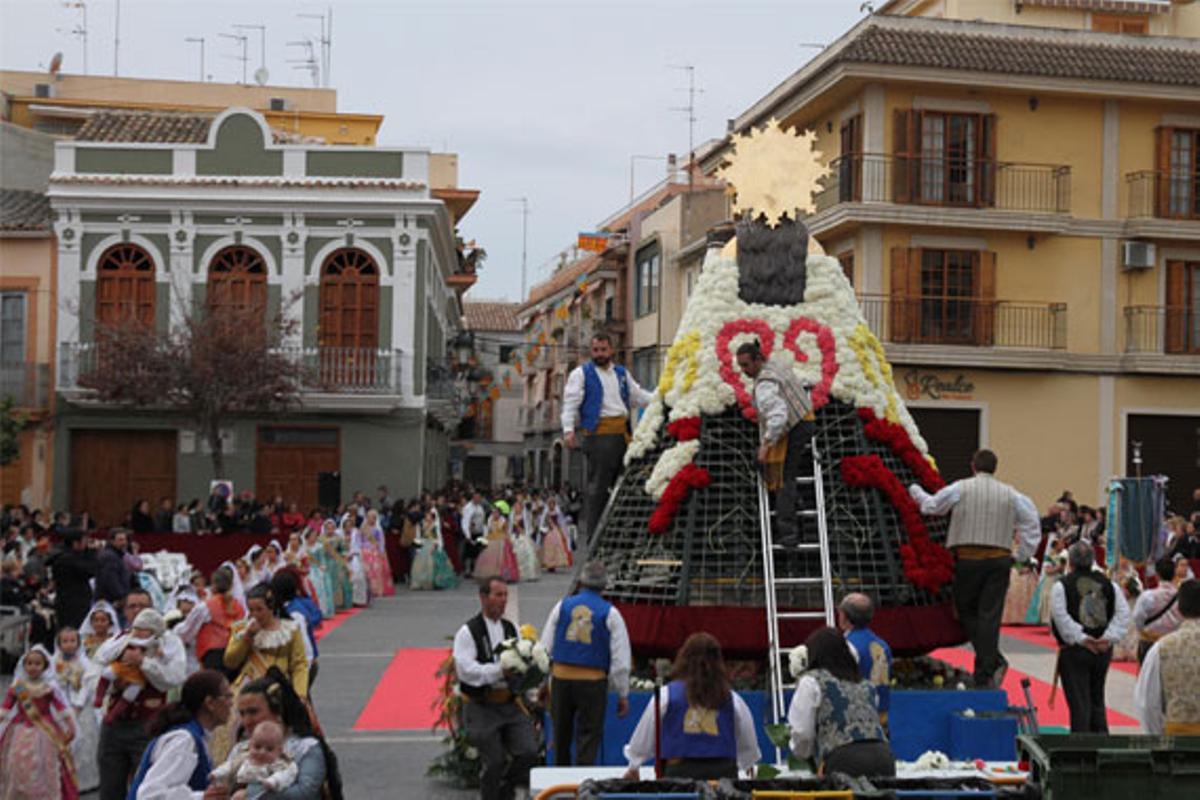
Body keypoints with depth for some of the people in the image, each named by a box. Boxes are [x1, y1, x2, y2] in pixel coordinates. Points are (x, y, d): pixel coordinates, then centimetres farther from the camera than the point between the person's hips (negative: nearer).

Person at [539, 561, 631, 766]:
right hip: (592, 682, -3)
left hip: (561, 679, 3)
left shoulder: (562, 606, 4)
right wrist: (623, 695, 4)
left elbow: (545, 647, 5)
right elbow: (621, 659, -4)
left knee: (561, 735, 16)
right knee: (588, 737, 2)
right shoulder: (610, 613, -3)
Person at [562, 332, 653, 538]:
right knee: (597, 486, -8)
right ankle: (593, 534, -5)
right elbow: (571, 402, -4)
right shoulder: (581, 373, 5)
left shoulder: (622, 373, 22)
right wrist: (569, 429, -17)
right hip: (598, 434, -6)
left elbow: (639, 396, 29)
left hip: (622, 434, 6)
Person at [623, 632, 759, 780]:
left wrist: (633, 767, 32)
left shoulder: (667, 694, 2)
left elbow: (645, 734, 14)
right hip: (723, 772, 1)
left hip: (680, 770, -1)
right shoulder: (732, 699, 7)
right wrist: (748, 762, 46)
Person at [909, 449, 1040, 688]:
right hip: (999, 560, 2)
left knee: (966, 612, 10)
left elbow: (931, 506, 7)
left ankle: (994, 661, -6)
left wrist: (915, 490, 26)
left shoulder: (960, 488, 0)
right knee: (990, 616, 2)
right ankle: (984, 676, -3)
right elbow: (1031, 522, 8)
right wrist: (1021, 556, 15)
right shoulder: (1009, 494, 8)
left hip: (968, 558, -2)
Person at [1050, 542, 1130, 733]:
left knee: (1079, 702, 1)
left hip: (1074, 651, -4)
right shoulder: (1108, 584, 6)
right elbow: (1123, 613, -1)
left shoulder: (1062, 586, -7)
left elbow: (1061, 617, -18)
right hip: (1103, 652, 4)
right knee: (1097, 699, 18)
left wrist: (1081, 638, -15)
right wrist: (1110, 637, -7)